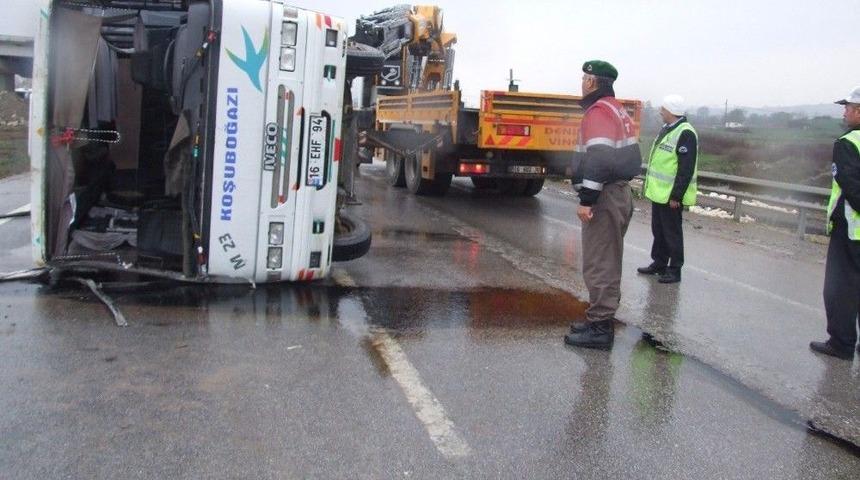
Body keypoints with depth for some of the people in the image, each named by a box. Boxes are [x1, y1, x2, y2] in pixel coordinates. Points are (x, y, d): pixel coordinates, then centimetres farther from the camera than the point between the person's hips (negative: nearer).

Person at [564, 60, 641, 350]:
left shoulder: (599, 111, -14)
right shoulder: (618, 111, 18)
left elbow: (599, 159, -24)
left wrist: (586, 200, -24)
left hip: (605, 196, -11)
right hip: (620, 193, 11)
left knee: (598, 265, -7)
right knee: (608, 263, 16)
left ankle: (599, 328, -4)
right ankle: (602, 321, 25)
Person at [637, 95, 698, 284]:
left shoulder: (685, 134, -18)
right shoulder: (666, 129, 13)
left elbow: (686, 169, -21)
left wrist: (676, 196, -22)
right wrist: (650, 185, 20)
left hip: (671, 196, -9)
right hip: (658, 192, 9)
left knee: (672, 233, 0)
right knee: (658, 230, 17)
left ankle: (674, 270, 10)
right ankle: (658, 263, 29)